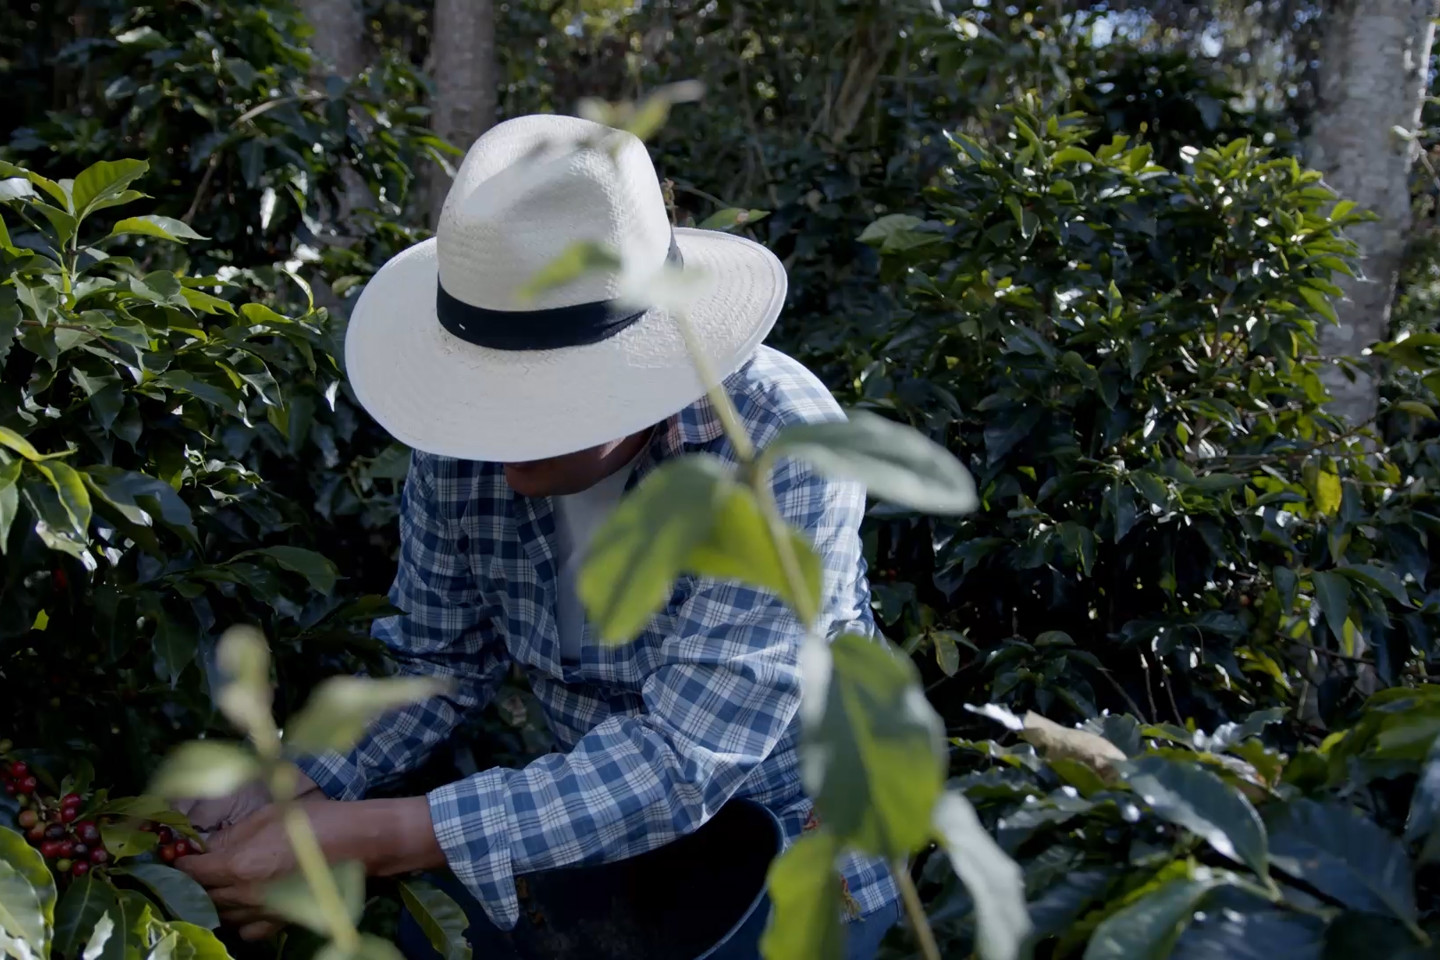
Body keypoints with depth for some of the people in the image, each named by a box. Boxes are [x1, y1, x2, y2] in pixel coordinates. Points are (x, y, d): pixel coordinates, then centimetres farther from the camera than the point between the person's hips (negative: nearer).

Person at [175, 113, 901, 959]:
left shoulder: (780, 447, -29)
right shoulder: (466, 436, -15)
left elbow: (682, 761, -32)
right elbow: (439, 659, -2)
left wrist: (376, 839, -36)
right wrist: (287, 796, -18)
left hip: (792, 840, -3)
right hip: (603, 823, 4)